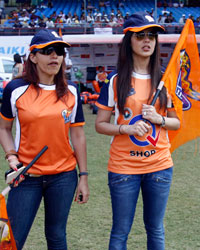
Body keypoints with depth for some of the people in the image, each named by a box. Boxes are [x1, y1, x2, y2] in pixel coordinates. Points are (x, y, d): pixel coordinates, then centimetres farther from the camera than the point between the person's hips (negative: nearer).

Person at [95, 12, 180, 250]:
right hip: (123, 166, -2)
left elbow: (176, 122, 9)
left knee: (155, 229, 13)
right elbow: (100, 124, -2)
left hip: (159, 166, 2)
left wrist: (159, 119, -12)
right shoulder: (115, 80, -4)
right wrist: (126, 128, -20)